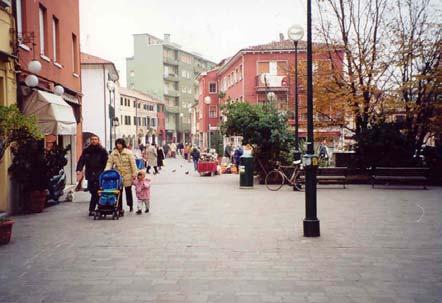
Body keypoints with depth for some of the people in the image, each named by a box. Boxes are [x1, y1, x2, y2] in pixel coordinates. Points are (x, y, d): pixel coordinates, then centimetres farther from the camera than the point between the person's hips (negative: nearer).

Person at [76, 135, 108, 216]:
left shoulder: (102, 151, 4)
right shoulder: (86, 151, 9)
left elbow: (106, 163, 2)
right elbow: (81, 161, -1)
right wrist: (79, 170, -15)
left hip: (99, 175, -2)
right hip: (90, 175, 3)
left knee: (95, 192, -7)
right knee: (92, 191, 2)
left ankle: (92, 209, 3)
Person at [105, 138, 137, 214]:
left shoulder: (128, 152, -4)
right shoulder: (113, 153, 4)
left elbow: (133, 163, -5)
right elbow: (109, 163, 0)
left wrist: (134, 173, -9)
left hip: (127, 175, -2)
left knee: (128, 190, 11)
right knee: (119, 192, 0)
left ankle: (130, 205, 32)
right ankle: (120, 208, 5)